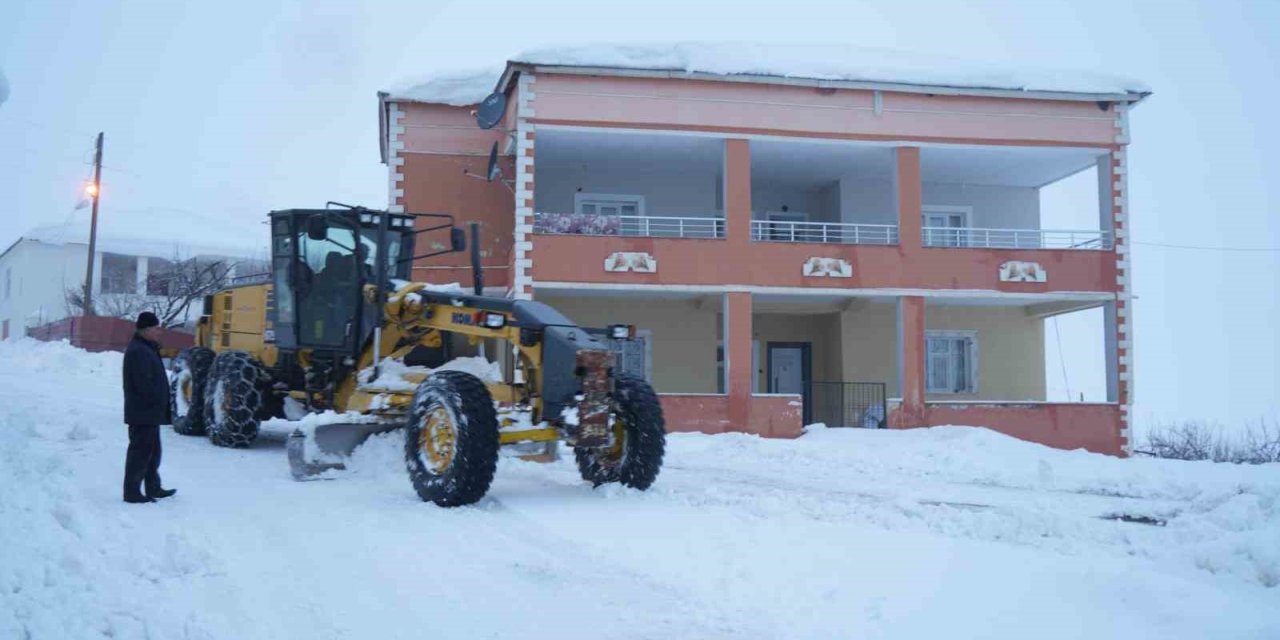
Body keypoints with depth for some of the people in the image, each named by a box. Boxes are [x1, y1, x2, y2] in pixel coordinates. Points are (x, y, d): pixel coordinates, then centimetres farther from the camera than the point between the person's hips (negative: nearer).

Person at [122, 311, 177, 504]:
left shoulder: (146, 349, 17)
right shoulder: (138, 351, -18)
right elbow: (144, 384, -24)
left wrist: (160, 404, 16)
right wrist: (160, 401, -15)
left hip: (149, 412, 11)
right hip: (143, 413, -11)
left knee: (152, 451, 17)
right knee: (140, 451, -6)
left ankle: (153, 488, 26)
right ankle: (132, 492, -1)